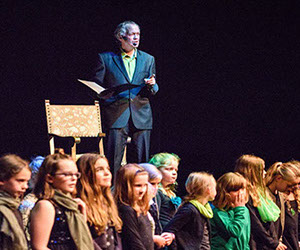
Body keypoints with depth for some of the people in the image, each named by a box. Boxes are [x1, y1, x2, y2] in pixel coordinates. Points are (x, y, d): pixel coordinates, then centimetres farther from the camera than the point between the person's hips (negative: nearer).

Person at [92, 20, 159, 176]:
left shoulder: (148, 59, 16)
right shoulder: (106, 58, 7)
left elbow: (153, 91, 17)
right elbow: (96, 85, 8)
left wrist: (151, 85, -7)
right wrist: (103, 94, -14)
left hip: (141, 115, 3)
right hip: (116, 115, -3)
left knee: (141, 160, 2)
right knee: (113, 159, -7)